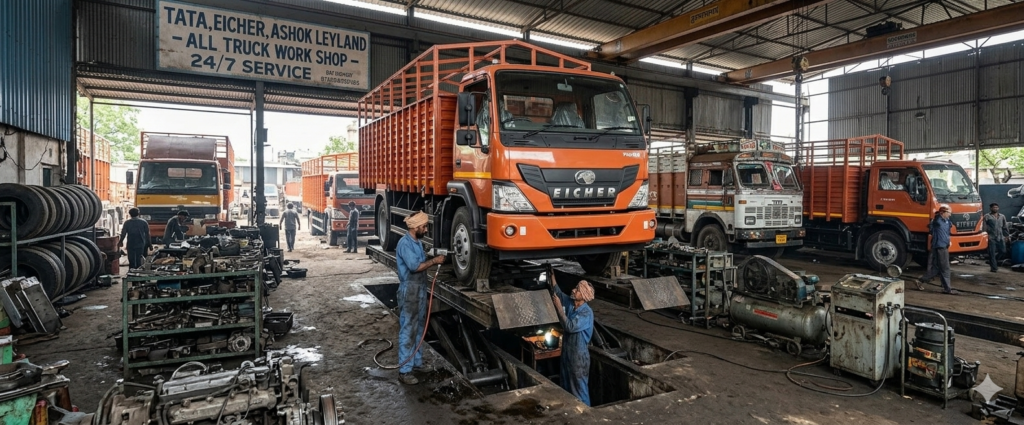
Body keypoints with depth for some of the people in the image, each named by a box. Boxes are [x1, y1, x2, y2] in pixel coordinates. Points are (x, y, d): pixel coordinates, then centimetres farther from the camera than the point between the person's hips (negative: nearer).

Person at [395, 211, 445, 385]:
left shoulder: (418, 242, 12)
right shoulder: (405, 243, -18)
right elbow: (414, 266, -24)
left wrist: (432, 260, 3)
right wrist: (434, 261, -17)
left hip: (421, 289, 10)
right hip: (409, 290, -10)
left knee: (419, 328, 18)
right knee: (408, 330, -5)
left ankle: (417, 362, 30)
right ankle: (404, 371, 1)